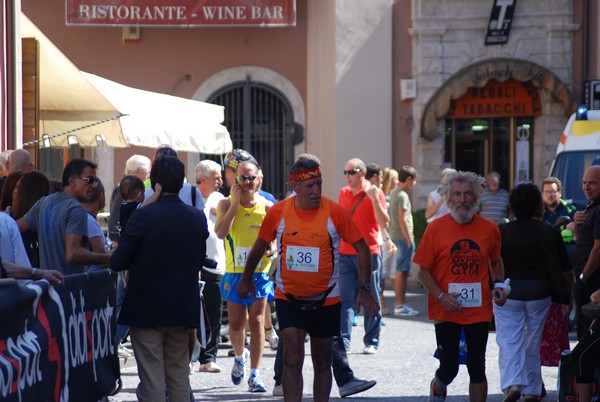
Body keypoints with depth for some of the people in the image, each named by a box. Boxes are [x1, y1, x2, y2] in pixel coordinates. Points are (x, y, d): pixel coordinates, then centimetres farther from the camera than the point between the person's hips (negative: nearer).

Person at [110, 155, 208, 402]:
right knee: (179, 377, 14)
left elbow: (118, 262, -13)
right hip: (183, 309, 5)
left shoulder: (144, 216, -15)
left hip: (147, 309, -5)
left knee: (151, 379, -2)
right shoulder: (197, 218, 1)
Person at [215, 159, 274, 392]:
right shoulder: (226, 204, -1)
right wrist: (235, 202, -17)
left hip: (260, 272, -1)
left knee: (257, 322, -4)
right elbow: (220, 232, -17)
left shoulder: (267, 207, 0)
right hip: (234, 273, 1)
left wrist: (272, 248, -19)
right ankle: (240, 356, 37)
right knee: (236, 324, 6)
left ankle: (255, 375, -1)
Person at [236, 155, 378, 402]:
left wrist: (365, 289, -9)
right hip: (288, 297, 0)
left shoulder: (335, 212, -11)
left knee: (322, 363, 12)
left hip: (325, 300, 0)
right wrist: (246, 279, 20)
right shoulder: (278, 212, -7)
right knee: (292, 358, -14)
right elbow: (260, 246, 10)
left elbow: (361, 248, -4)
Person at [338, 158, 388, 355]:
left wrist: (375, 199, -22)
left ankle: (371, 342, 9)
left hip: (369, 252, -4)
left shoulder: (374, 193, -5)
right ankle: (343, 340, -5)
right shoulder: (343, 193, 10)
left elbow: (384, 223, -13)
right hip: (346, 253, 4)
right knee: (345, 299, -3)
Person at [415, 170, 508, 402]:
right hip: (446, 311, -2)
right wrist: (441, 296, -16)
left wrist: (498, 284, 2)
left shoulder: (489, 229, 3)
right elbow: (423, 271, -2)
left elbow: (495, 261, 20)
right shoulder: (436, 228, -5)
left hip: (479, 311, 2)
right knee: (449, 367, 2)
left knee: (477, 369, 3)